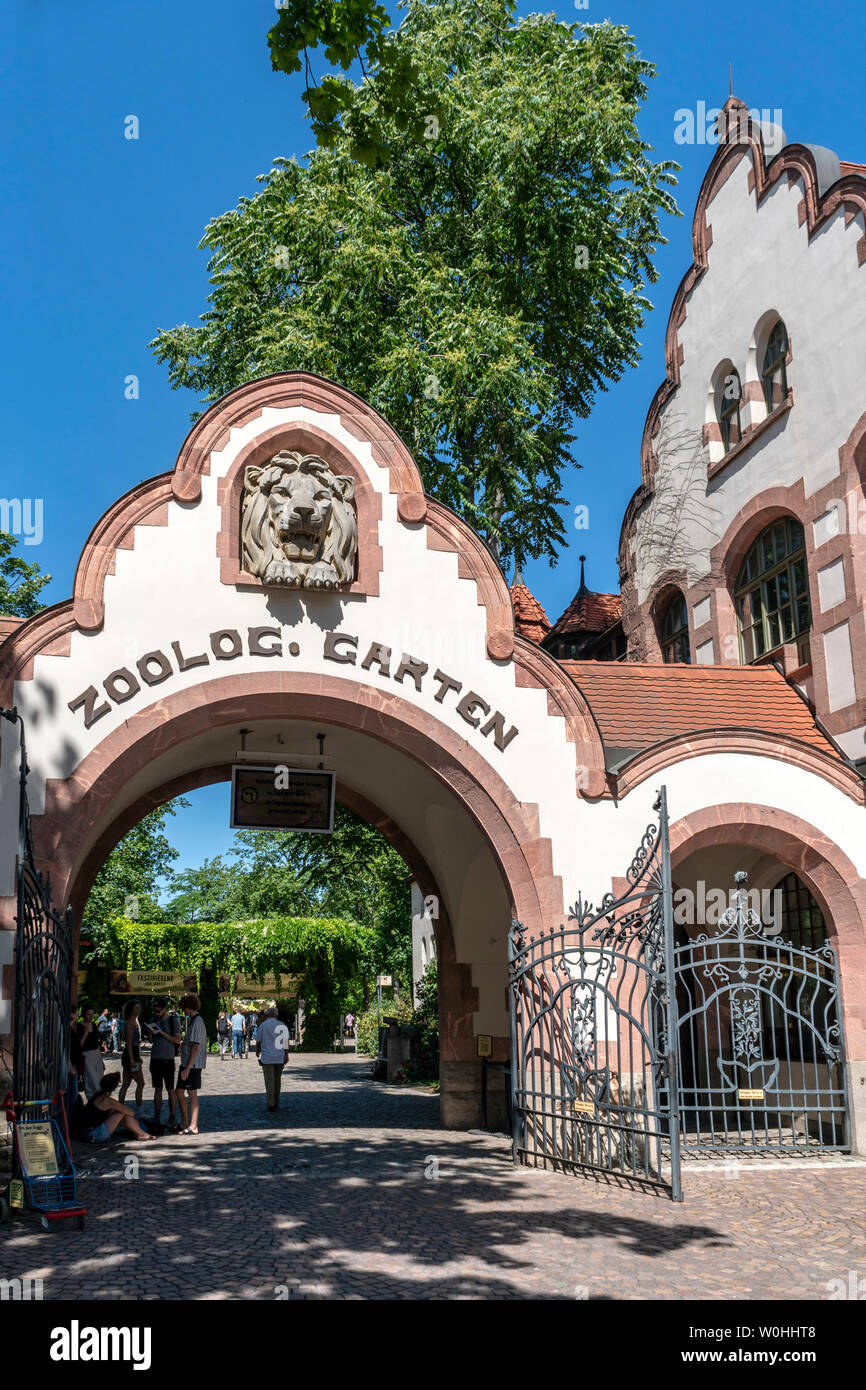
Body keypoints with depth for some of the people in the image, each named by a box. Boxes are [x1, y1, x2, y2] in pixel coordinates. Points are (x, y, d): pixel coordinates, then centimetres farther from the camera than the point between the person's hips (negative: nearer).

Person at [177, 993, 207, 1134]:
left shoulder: (197, 1022, -17)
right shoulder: (192, 1020, 14)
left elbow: (195, 1047, -21)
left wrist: (187, 1068, -21)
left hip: (193, 1064, -10)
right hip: (187, 1063, 10)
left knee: (192, 1094, -3)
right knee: (179, 1091, 14)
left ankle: (193, 1127, 4)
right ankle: (184, 1123, 24)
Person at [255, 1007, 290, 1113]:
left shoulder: (263, 1025, -3)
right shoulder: (282, 1025, 6)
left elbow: (258, 1041, 1)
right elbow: (286, 1041, -2)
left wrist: (258, 1051, 19)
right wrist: (286, 1055, -4)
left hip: (267, 1057, -3)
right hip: (280, 1057, 3)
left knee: (269, 1081, -3)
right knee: (277, 1080, 15)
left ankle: (271, 1104, -10)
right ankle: (276, 1103, 22)